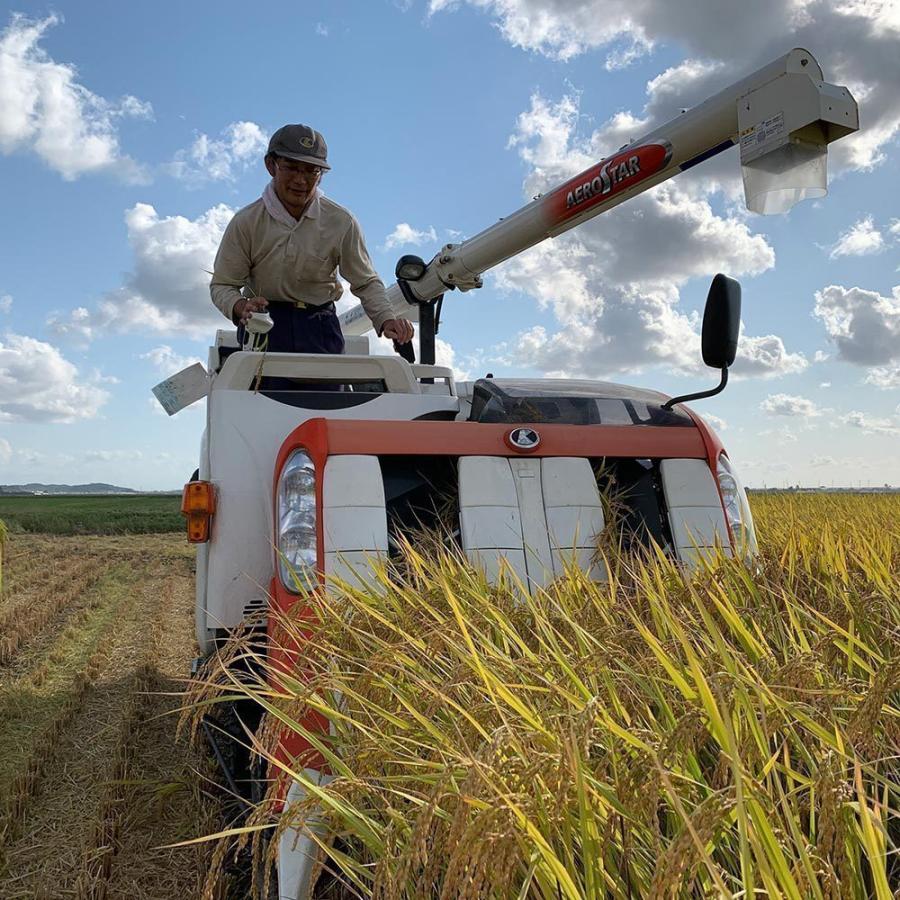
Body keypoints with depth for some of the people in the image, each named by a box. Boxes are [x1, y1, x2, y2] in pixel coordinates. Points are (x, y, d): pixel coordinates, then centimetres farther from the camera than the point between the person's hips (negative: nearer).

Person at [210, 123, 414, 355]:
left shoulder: (341, 222, -1)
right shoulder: (246, 222, -3)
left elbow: (366, 283, 6)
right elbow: (222, 285, 1)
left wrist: (385, 319, -13)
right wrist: (241, 307, -22)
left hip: (320, 328, 1)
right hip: (263, 327, 0)